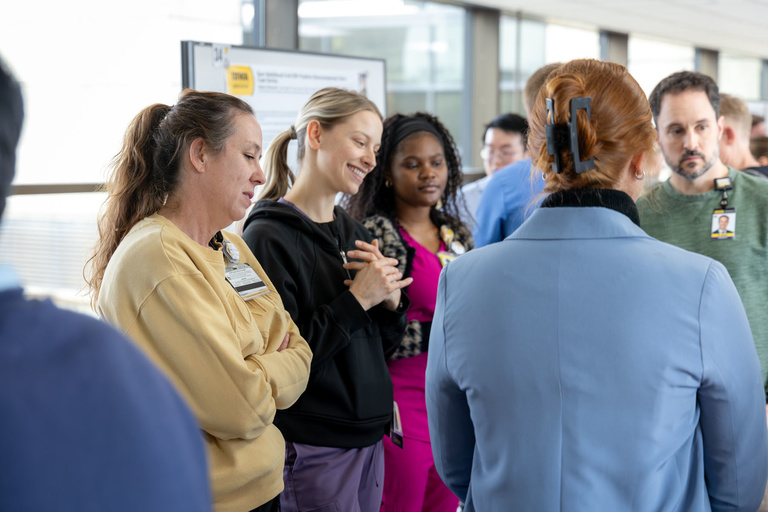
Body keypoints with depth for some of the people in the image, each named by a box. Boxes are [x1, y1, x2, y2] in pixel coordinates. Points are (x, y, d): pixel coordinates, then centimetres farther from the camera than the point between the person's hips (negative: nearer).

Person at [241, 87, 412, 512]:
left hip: (369, 438, 7)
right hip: (313, 447, -7)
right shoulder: (269, 237, -14)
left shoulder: (353, 232, 9)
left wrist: (391, 301, -5)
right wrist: (356, 300, -19)